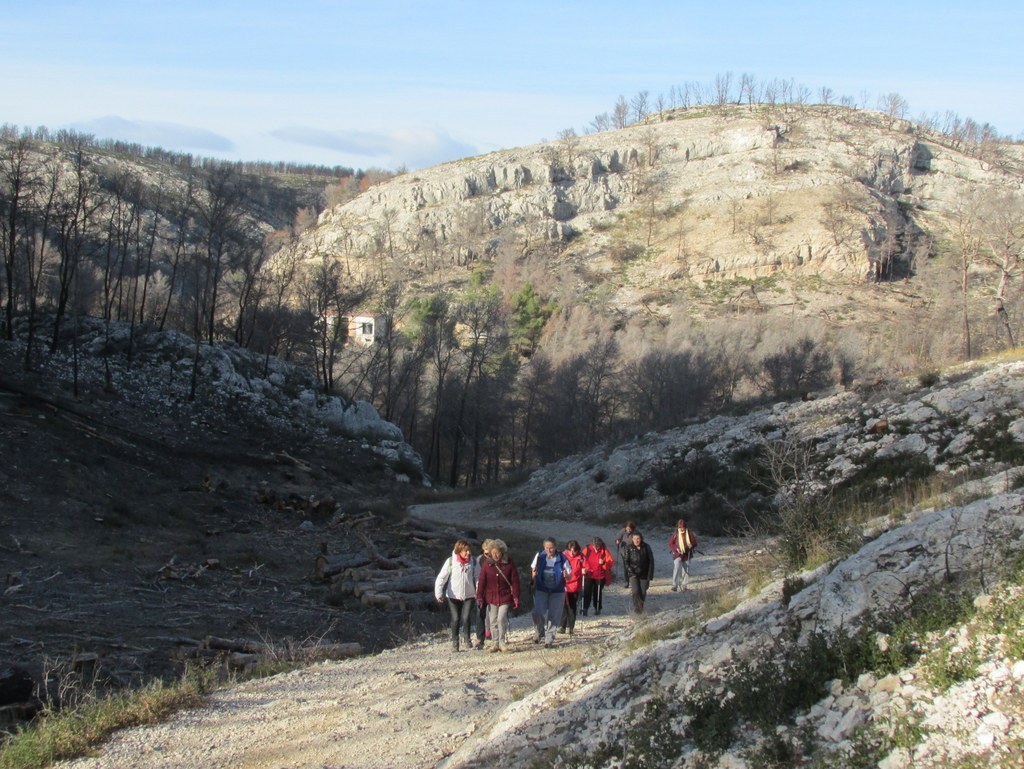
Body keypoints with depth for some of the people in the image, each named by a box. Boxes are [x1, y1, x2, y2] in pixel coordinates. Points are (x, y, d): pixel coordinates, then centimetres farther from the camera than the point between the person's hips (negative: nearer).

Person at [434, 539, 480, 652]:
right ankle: (455, 642, 19)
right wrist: (439, 594, -21)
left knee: (466, 618, -10)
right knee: (456, 619, 2)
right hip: (454, 596, -1)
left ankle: (466, 640, 12)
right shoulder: (451, 562, -11)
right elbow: (441, 578, -12)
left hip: (469, 595, 1)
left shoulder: (473, 562, -5)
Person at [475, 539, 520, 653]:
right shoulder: (487, 564, -2)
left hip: (505, 597, -2)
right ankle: (495, 643, 18)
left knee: (501, 619, -10)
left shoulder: (509, 564, -6)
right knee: (493, 621, 7)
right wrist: (479, 596, -5)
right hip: (491, 597, 2)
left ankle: (502, 642, 6)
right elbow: (481, 581, -1)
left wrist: (516, 597, -7)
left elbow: (515, 581, -4)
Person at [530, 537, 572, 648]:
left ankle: (549, 639, 17)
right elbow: (533, 569, 9)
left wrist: (566, 575, -25)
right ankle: (540, 632, 20)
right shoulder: (539, 556, -4)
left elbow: (569, 576, -1)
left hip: (557, 591, -1)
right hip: (541, 589, 1)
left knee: (553, 616, 3)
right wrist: (534, 574, -15)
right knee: (538, 613, -9)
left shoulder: (562, 559, -9)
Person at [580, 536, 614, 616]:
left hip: (600, 576, 0)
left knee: (597, 592, 9)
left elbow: (611, 562, -10)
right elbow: (582, 559, 5)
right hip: (588, 575, 0)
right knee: (587, 591, -8)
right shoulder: (587, 549, -6)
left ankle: (597, 609, 22)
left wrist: (604, 563, -28)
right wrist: (583, 568, -9)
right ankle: (585, 608, -3)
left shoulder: (605, 551, -8)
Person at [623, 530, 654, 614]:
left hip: (644, 574, 1)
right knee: (635, 591, -15)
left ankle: (641, 608, 25)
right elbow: (626, 562, -3)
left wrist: (650, 575, -5)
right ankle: (636, 609, -7)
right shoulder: (629, 548, -5)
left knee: (643, 592, 4)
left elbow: (651, 561, -1)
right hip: (633, 573, -1)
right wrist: (631, 572, -13)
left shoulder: (646, 547, -4)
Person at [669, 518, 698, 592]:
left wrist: (691, 546, -19)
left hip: (687, 555, 3)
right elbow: (670, 544, -3)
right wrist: (676, 549, -20)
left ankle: (683, 585, 28)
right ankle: (674, 586, -22)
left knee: (686, 571, 10)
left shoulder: (689, 533, -3)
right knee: (677, 568, -22)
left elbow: (694, 543, 3)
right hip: (677, 555, -3)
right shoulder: (675, 534, -8)